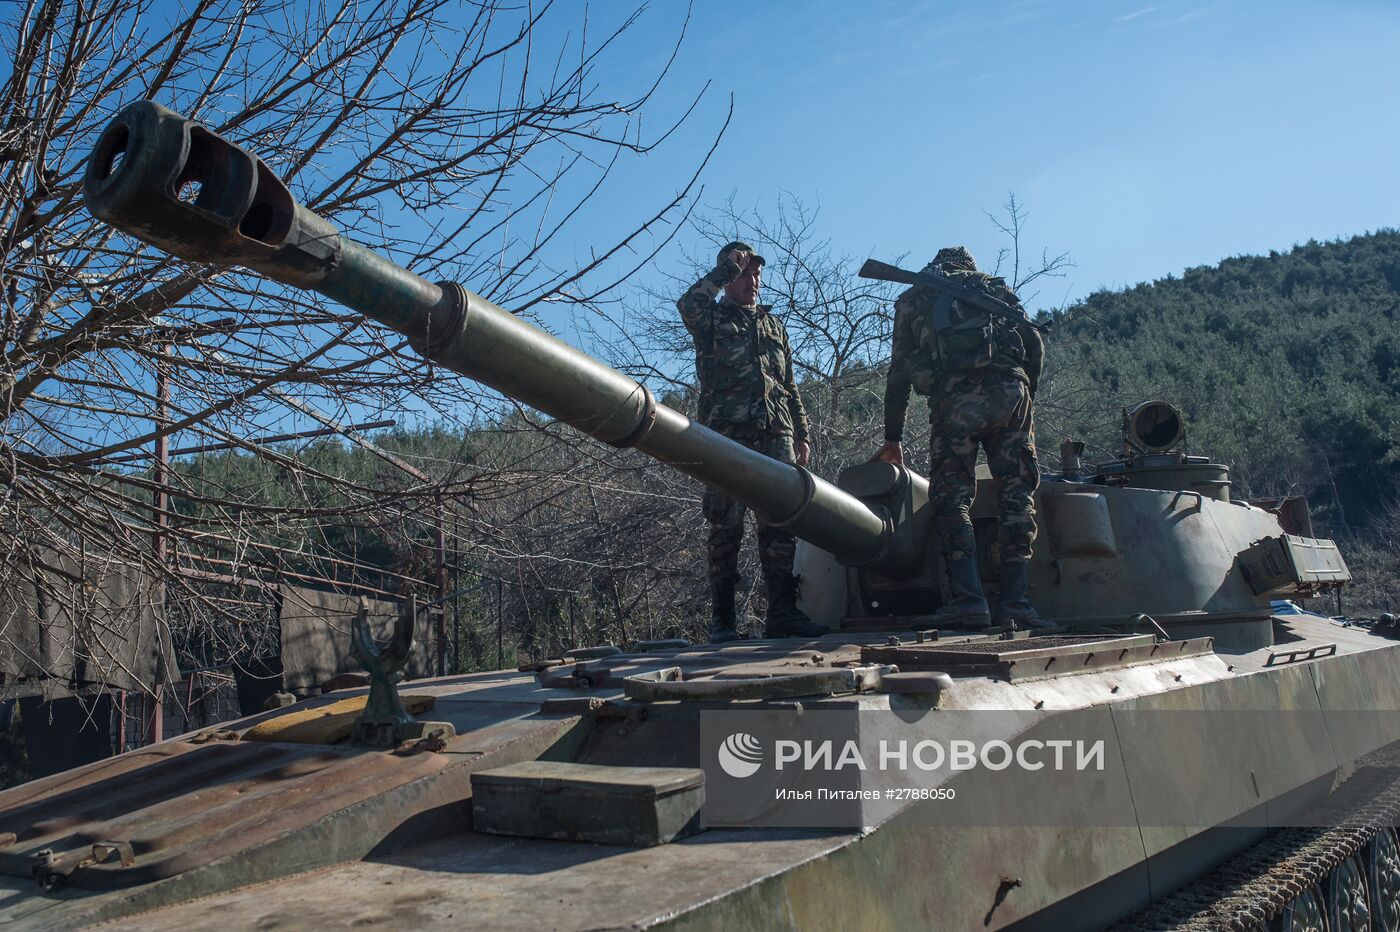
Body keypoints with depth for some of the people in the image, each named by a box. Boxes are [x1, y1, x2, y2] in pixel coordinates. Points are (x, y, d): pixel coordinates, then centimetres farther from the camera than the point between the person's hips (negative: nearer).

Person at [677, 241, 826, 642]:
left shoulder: (774, 324, 26)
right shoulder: (712, 319, 12)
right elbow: (688, 305, -15)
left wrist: (801, 435, 18)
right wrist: (727, 266, -6)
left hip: (775, 435, 4)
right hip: (727, 435, -4)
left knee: (781, 525, -4)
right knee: (726, 527, -4)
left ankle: (782, 611, -2)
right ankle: (722, 618, 0)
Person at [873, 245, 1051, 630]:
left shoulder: (913, 298, 27)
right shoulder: (998, 289, 31)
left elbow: (900, 372, 24)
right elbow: (1034, 345, 16)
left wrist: (893, 438, 26)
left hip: (953, 393, -2)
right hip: (1010, 389, 2)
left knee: (951, 494, 1)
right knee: (1016, 493, 5)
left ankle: (967, 598, -14)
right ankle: (1015, 603, -3)